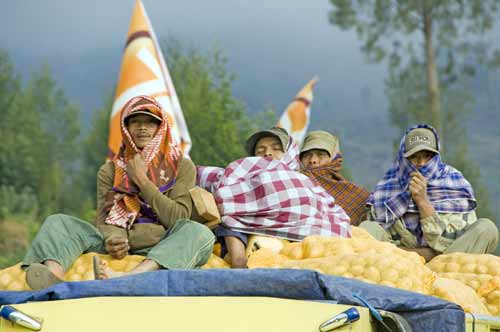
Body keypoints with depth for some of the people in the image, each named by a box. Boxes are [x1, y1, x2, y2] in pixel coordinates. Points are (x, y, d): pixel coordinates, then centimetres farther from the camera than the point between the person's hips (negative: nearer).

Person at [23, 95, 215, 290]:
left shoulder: (182, 166, 11)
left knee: (200, 233, -33)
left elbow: (178, 219, -1)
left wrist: (142, 180, -4)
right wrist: (112, 239, -20)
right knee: (58, 222, -14)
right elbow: (105, 220, 4)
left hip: (163, 251, -2)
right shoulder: (110, 171, 16)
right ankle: (54, 275, -50)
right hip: (121, 249, 2)